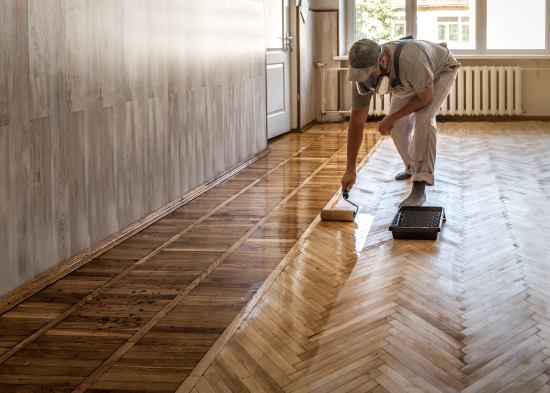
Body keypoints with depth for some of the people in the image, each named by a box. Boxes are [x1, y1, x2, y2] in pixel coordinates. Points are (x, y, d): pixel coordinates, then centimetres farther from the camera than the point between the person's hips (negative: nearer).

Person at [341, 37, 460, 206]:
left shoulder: (411, 62, -48)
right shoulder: (363, 74, -29)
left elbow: (425, 98, -28)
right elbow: (356, 122, -21)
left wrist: (393, 118, -21)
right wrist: (350, 170, -20)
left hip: (442, 70, -6)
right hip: (411, 82, 6)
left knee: (424, 117, -27)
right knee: (397, 126, 0)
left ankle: (419, 187, -25)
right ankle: (412, 169, 30)